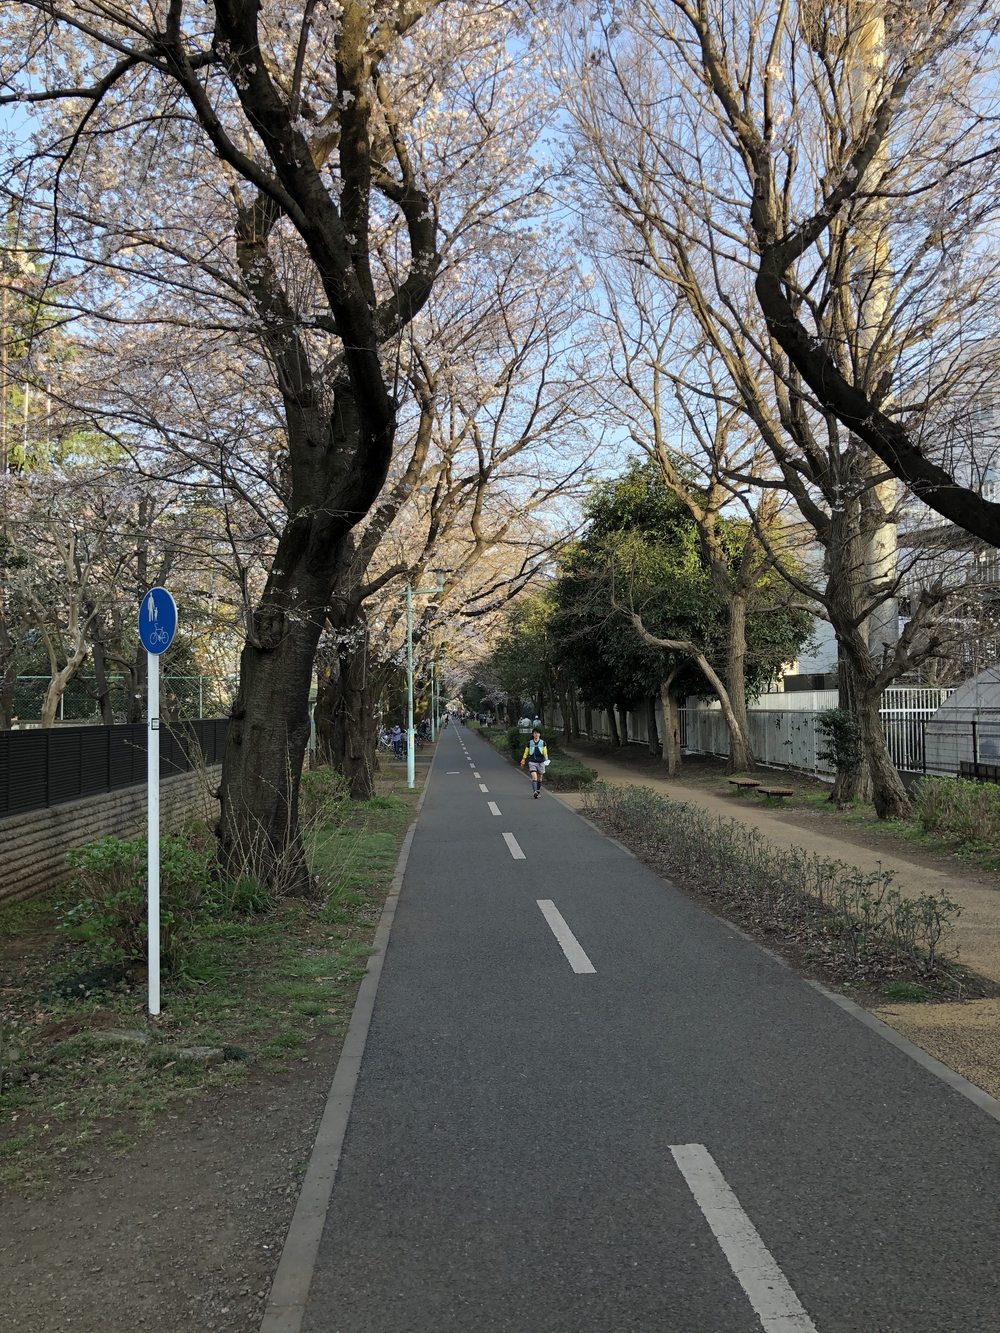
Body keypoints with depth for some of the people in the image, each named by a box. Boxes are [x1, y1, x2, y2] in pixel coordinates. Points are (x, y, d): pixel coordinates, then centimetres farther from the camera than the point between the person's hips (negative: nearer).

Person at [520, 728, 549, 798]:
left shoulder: (543, 743, 5)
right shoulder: (529, 743, 6)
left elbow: (545, 752, 0)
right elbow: (526, 753, 13)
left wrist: (546, 759, -17)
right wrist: (523, 761, 11)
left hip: (541, 762, 1)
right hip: (532, 762, -1)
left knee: (539, 779, 9)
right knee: (534, 777, -17)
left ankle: (538, 792, 23)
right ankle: (535, 792, -28)